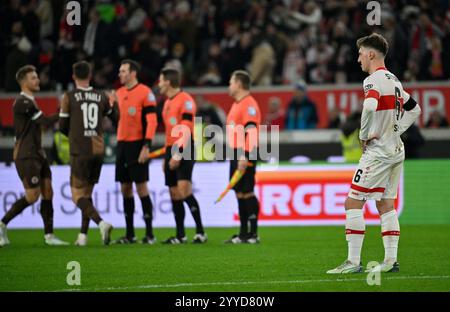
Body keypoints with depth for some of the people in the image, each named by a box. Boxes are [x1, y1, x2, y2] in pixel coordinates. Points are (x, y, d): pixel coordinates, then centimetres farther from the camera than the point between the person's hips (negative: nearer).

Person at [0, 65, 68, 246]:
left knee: (48, 193, 3)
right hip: (26, 156, -9)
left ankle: (49, 235, 4)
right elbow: (46, 122, -19)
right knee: (32, 196, -9)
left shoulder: (30, 102, 17)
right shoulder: (22, 103, -16)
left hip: (37, 154, 9)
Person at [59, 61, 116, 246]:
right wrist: (114, 102, 36)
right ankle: (83, 235, 14)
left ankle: (102, 223, -25)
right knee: (87, 193, 16)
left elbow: (63, 126, 2)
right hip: (98, 150, 4)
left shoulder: (69, 97, -5)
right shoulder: (101, 97, 4)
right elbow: (114, 116, 17)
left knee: (78, 195, -2)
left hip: (79, 152, -4)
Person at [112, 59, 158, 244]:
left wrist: (146, 146, -19)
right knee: (125, 189, 7)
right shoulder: (119, 93, 14)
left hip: (137, 145, -7)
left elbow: (152, 121, -13)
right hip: (122, 144, 7)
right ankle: (129, 234, 13)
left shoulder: (145, 93, -8)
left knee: (141, 187, -7)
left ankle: (149, 234, -3)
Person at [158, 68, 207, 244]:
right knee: (174, 194, 7)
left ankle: (200, 232, -17)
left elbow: (186, 131, -16)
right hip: (172, 150, 9)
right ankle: (180, 235, 11)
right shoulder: (168, 102, 19)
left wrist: (178, 155, -20)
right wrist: (166, 156, 23)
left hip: (184, 150, -9)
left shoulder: (186, 100, -9)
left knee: (184, 190, -20)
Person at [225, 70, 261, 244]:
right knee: (240, 193, 10)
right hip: (236, 153, 10)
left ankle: (253, 234, -6)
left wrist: (244, 157, -26)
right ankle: (243, 234, 13)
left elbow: (251, 132, -20)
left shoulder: (249, 104, -12)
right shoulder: (237, 104, 19)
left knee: (247, 193, -8)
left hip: (245, 155, -10)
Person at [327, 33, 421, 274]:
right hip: (396, 150, 9)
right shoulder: (393, 80, 15)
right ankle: (390, 261, 10)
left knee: (353, 202, -6)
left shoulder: (374, 80, -13)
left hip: (378, 152, -9)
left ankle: (353, 262, -9)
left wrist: (364, 135, -19)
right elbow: (414, 109, 26)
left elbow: (370, 107, -34)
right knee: (386, 204, 13)